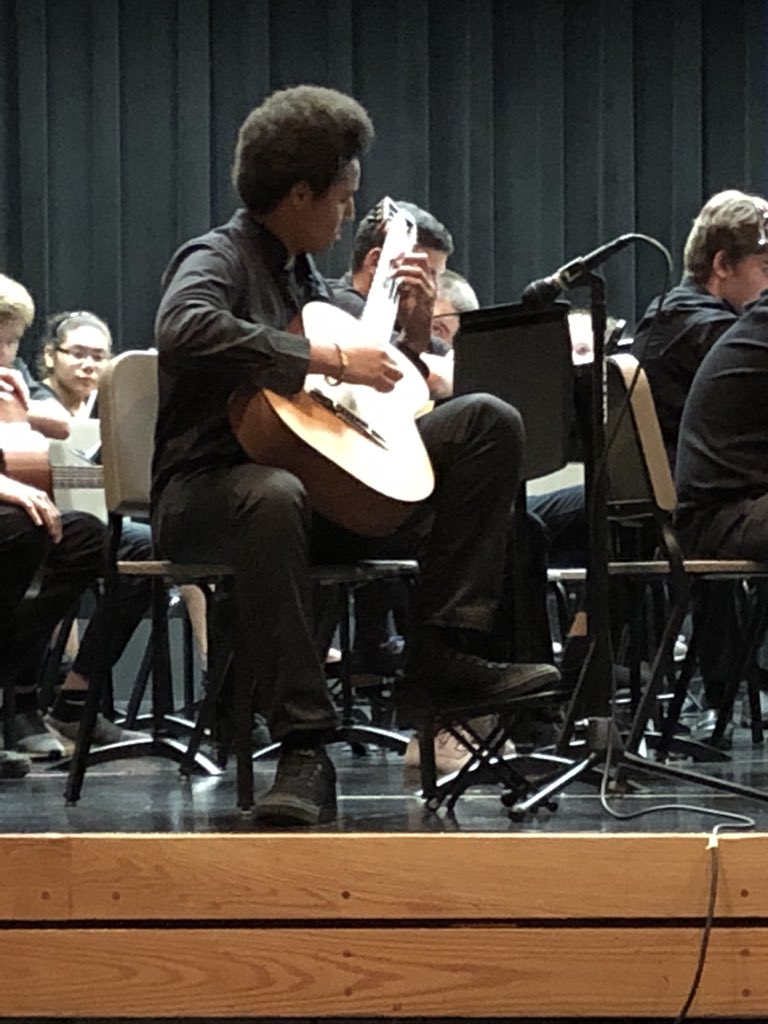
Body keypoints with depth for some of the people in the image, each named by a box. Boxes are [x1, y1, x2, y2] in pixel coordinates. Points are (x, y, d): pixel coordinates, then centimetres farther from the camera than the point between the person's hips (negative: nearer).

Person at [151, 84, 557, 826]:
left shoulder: (305, 277, 17)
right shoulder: (218, 259, -7)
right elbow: (184, 332, -33)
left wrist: (413, 331, 9)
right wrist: (332, 360, -29)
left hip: (327, 480, 8)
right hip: (209, 486, -8)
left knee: (488, 422, -1)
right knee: (274, 498, -44)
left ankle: (441, 654, -11)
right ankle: (303, 751, -41)